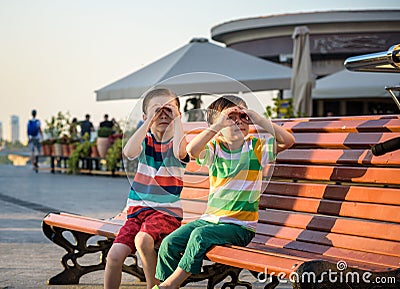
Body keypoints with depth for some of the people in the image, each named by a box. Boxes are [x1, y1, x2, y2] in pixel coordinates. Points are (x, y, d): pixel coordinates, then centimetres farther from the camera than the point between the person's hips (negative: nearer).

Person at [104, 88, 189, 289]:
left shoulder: (177, 142, 0)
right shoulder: (145, 139, 8)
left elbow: (180, 152, -27)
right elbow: (129, 152, -15)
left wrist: (177, 118, -18)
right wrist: (149, 122, -17)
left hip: (167, 211, -3)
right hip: (138, 209, 4)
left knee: (143, 239, -32)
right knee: (114, 255, -14)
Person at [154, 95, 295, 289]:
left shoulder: (255, 148, 1)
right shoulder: (214, 149, 4)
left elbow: (288, 140, -13)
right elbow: (192, 150, -17)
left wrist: (259, 120, -16)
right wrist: (217, 125, -22)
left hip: (240, 226, -4)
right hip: (210, 218, 4)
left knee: (200, 236, -28)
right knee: (169, 243, -13)